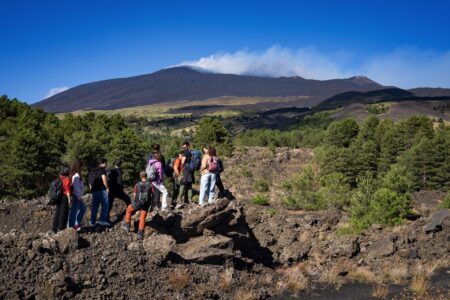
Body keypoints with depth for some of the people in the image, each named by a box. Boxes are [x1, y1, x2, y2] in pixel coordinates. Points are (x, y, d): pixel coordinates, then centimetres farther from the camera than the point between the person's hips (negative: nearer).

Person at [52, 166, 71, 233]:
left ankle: (55, 228, 17)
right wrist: (69, 200, -13)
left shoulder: (59, 178, 7)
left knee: (58, 212, 12)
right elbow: (67, 190, -15)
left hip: (59, 197, 7)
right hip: (64, 197, -7)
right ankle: (62, 229, 2)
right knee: (63, 213, -1)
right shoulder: (67, 179, -13)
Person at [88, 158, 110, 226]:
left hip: (94, 191, 7)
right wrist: (107, 187, -11)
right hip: (102, 190, -7)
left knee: (94, 206, 10)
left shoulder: (92, 171, 20)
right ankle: (102, 220, -8)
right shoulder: (102, 170, -3)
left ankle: (92, 222, 10)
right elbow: (104, 178, -19)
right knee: (105, 205, -2)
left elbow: (90, 183, 21)